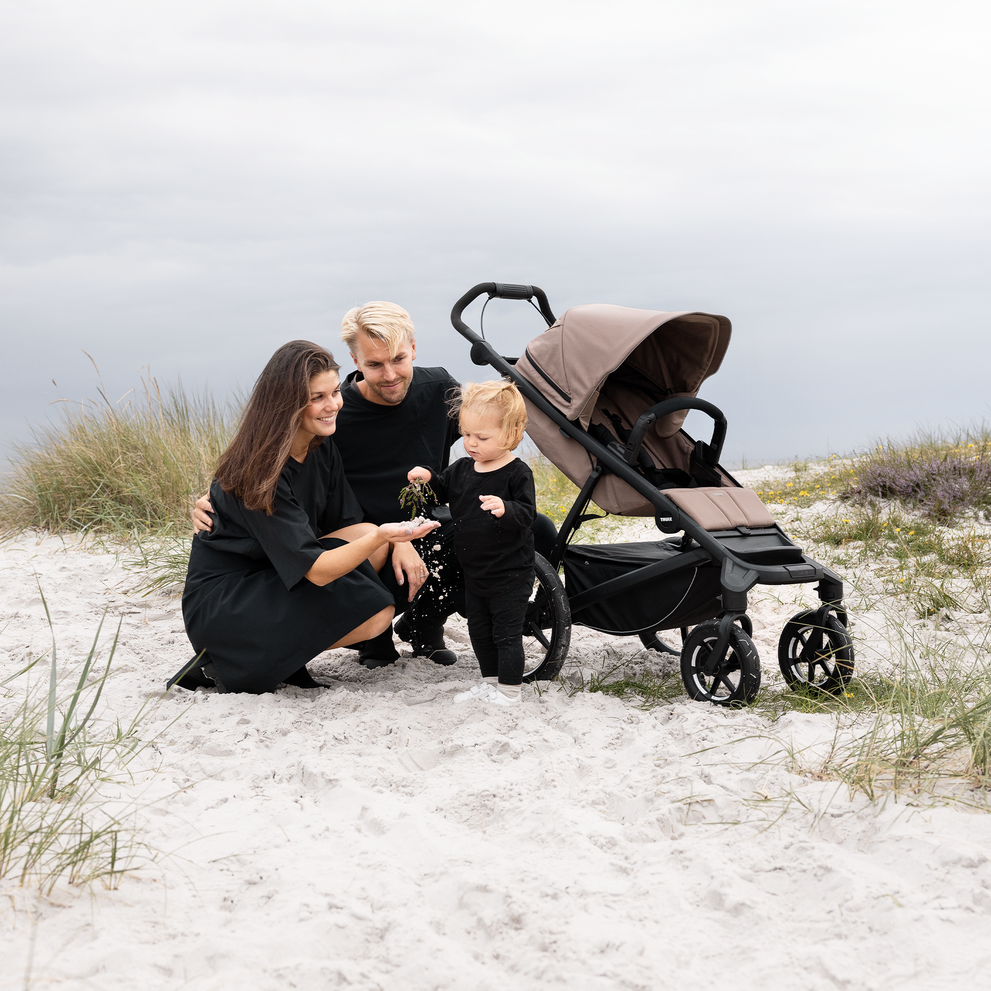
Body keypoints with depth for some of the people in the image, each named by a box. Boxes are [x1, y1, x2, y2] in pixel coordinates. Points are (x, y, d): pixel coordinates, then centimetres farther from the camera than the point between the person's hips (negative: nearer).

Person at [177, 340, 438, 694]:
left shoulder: (322, 447, 1)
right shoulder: (260, 472, -25)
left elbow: (347, 523, 2)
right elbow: (316, 570, -27)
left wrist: (400, 543, -18)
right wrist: (380, 537, -43)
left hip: (270, 580, 8)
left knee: (367, 535, -11)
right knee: (374, 614, -21)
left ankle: (285, 650, -3)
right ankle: (226, 665, -9)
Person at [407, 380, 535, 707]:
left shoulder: (517, 473, -16)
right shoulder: (462, 469, 3)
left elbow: (527, 513, -22)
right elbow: (443, 490, 15)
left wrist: (505, 508, -42)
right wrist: (427, 478, -6)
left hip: (510, 573, -7)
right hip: (474, 572, 7)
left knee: (506, 632, 1)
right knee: (479, 631, 17)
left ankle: (509, 691, 11)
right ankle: (491, 682, 32)